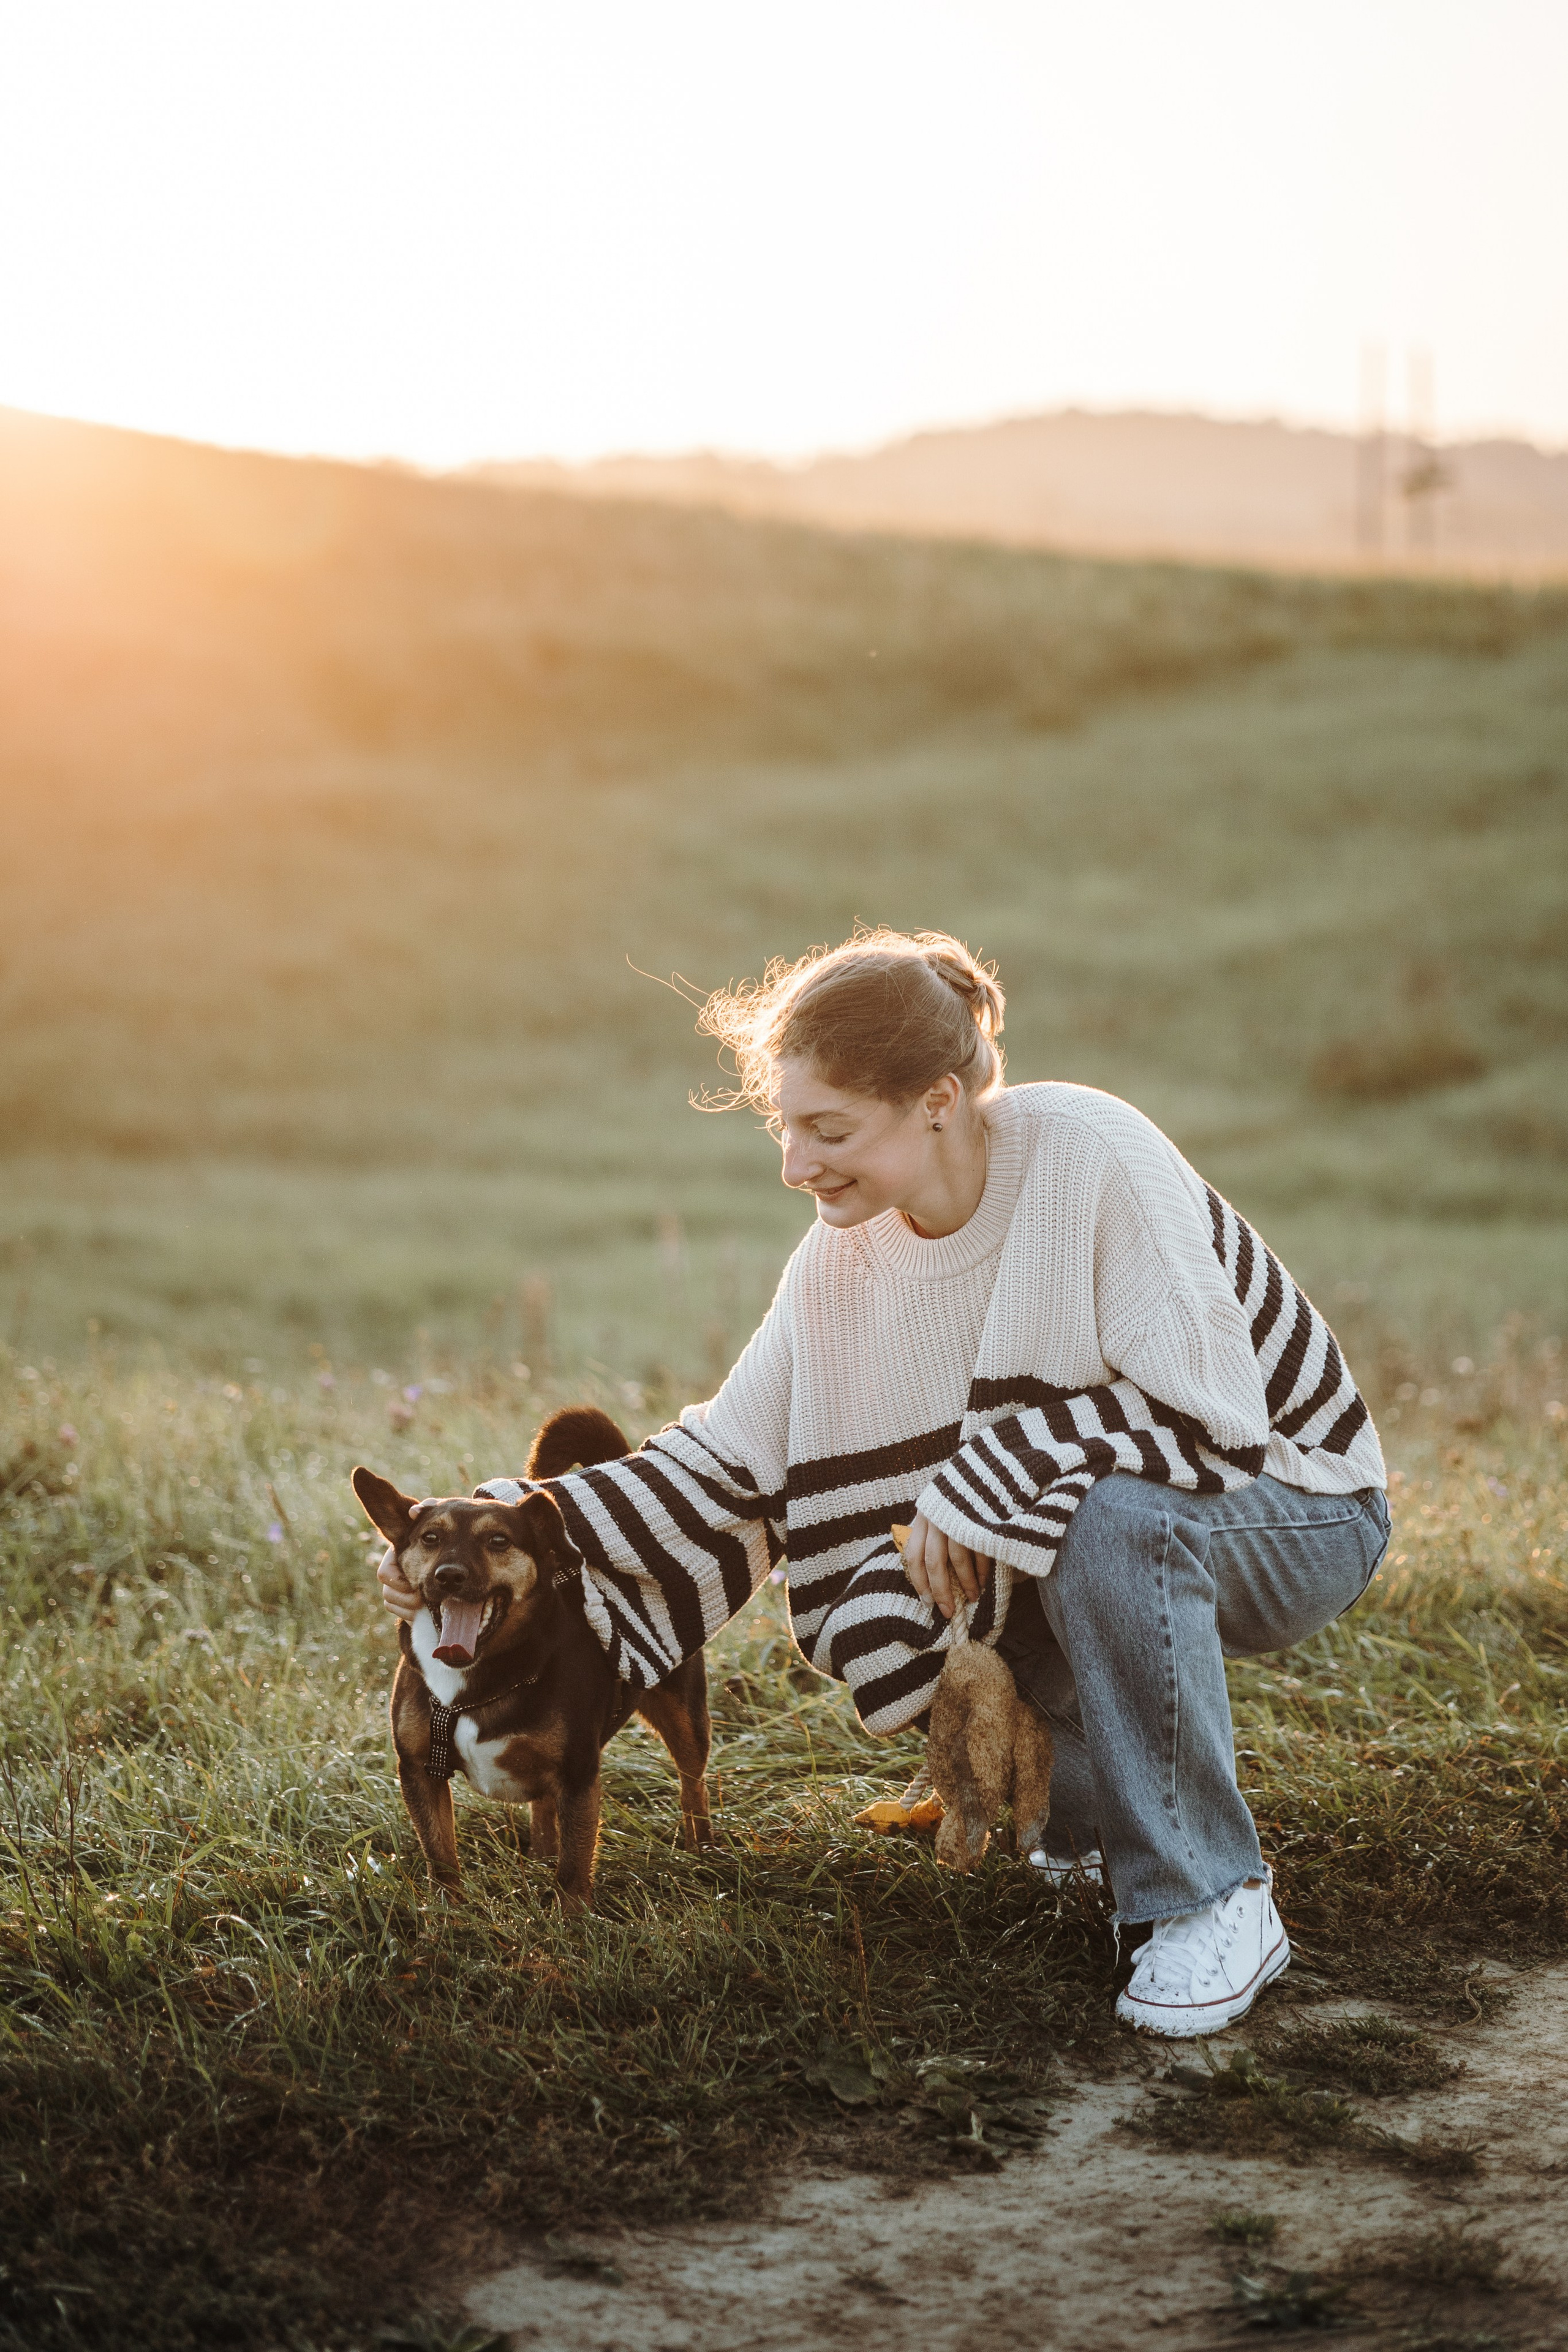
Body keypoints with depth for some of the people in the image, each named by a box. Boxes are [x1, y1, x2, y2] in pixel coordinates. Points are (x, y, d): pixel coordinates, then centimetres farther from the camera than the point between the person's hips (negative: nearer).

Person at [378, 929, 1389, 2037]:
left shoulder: (1095, 1158, -27)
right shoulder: (846, 1262, -8)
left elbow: (1208, 1414, -29)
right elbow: (725, 1464, -6)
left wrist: (984, 1487, -30)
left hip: (1295, 1505, -6)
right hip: (1103, 1534, 6)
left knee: (1110, 1513, -36)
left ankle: (1214, 1902, -19)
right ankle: (1098, 1814, 10)